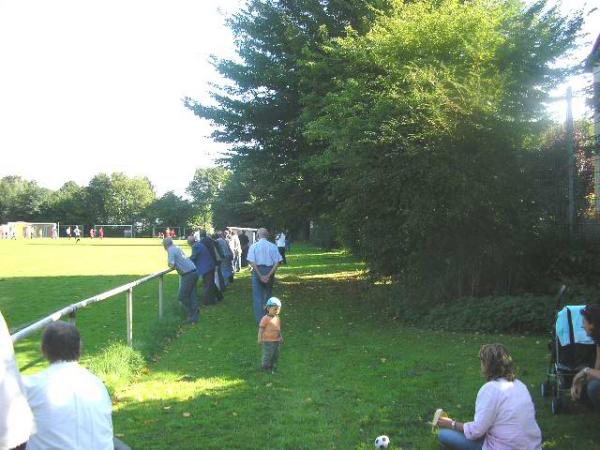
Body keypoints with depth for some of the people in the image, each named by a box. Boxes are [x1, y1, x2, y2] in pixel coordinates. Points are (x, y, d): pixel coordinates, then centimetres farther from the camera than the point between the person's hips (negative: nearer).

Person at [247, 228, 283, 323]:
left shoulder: (254, 246, -5)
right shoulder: (273, 246, -2)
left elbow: (252, 262, -13)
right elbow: (277, 263, -8)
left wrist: (260, 276, -12)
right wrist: (268, 275, -10)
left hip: (257, 271, -2)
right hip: (269, 271, 2)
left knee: (258, 296, 5)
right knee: (269, 294, 19)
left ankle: (260, 319, 4)